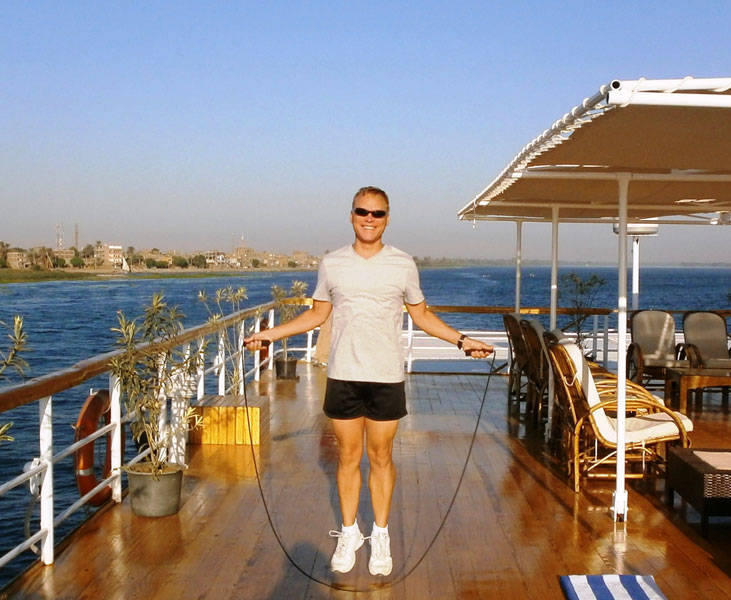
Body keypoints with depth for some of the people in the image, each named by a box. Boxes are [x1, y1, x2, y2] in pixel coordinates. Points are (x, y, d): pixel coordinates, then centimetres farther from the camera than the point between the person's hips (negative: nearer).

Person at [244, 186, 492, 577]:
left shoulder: (403, 265, 1)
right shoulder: (331, 264, 3)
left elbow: (422, 315, 9)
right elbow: (317, 314, 11)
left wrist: (461, 340, -1)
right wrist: (271, 334, 4)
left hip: (386, 377, -1)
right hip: (343, 376, 1)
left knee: (380, 456, 7)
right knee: (348, 457, 9)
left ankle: (381, 536, 21)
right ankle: (349, 534, 24)